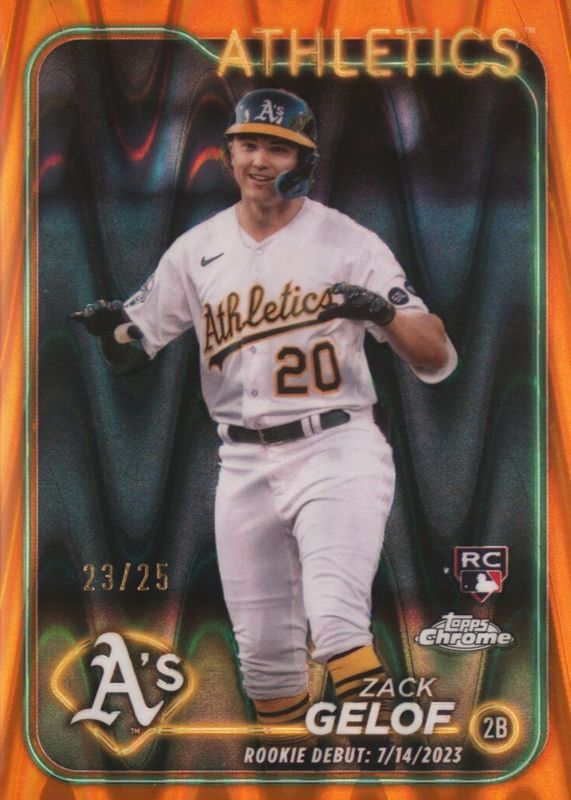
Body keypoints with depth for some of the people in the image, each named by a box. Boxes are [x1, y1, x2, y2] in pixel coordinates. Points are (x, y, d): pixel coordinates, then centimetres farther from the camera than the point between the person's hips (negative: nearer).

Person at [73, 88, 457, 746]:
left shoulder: (349, 243, -4)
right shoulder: (196, 249, 7)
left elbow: (438, 360, -8)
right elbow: (133, 347, 11)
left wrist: (383, 310, -28)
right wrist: (108, 327, -12)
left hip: (336, 451, -4)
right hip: (244, 463, 4)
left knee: (336, 624, -22)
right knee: (263, 650, 10)